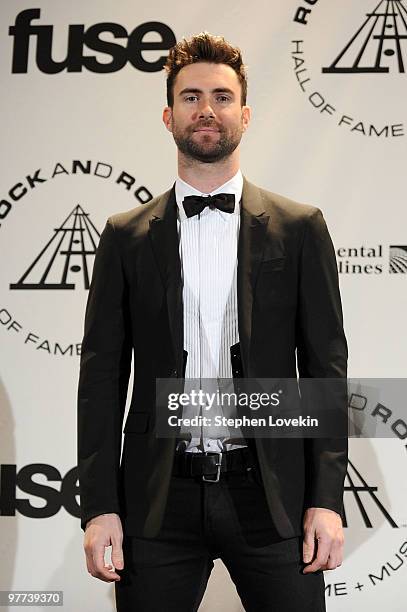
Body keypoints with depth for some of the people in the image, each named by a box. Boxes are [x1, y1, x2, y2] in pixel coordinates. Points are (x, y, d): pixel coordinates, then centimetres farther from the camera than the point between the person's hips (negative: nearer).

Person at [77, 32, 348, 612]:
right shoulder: (125, 235, 6)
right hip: (159, 497, 1)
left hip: (270, 494, 0)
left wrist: (327, 499, -4)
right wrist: (99, 505, -2)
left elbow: (326, 365, 2)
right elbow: (102, 374, 4)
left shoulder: (300, 227, 4)